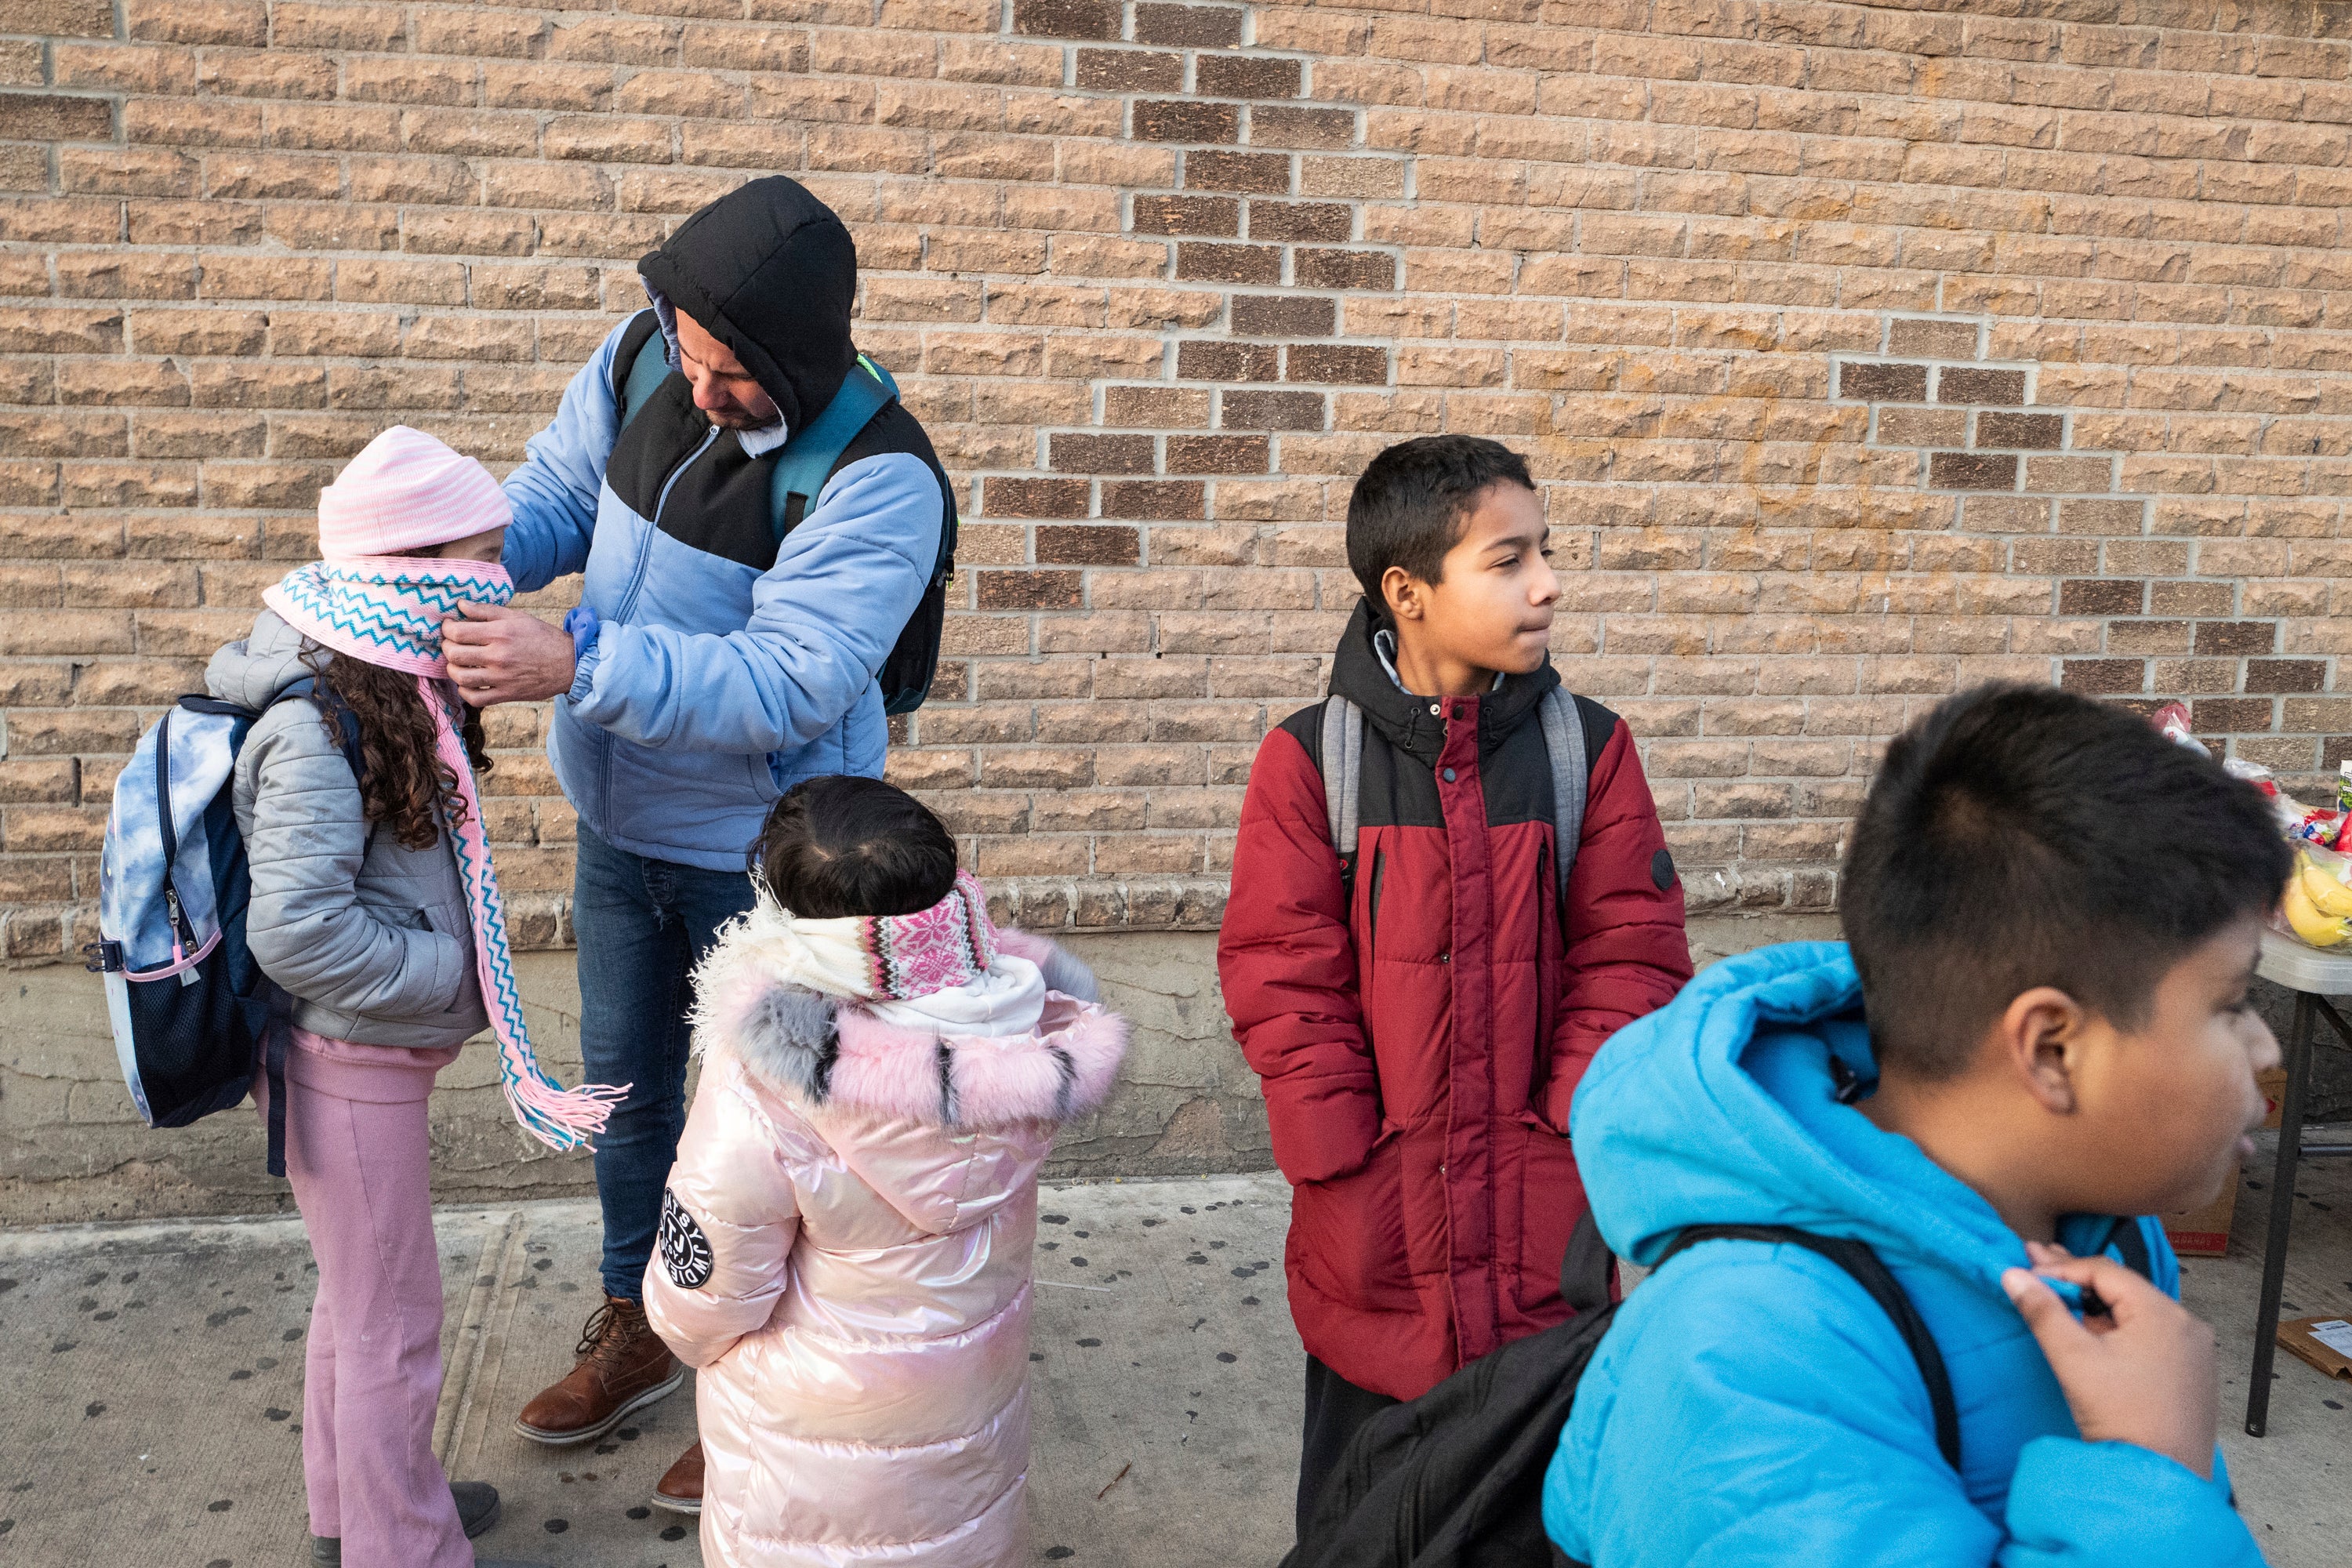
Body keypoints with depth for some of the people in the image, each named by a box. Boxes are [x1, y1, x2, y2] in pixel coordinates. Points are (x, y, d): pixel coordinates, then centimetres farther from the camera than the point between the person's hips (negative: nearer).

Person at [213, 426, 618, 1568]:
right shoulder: (316, 729, -27)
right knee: (392, 1325, 8)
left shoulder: (398, 689, 1)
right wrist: (453, 970, -21)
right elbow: (295, 931, -30)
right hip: (350, 1068, -9)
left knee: (358, 1297, 25)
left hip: (377, 1054, 9)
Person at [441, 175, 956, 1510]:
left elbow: (787, 684, -33)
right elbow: (559, 490, 5)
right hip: (621, 820, 7)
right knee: (627, 1085, 22)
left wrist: (576, 666, -40)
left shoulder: (880, 477, -28)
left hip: (763, 851, -6)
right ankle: (638, 1332, 46)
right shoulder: (643, 359, -8)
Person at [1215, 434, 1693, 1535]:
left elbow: (1633, 955, -2)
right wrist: (1355, 1169, -11)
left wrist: (1570, 1131, -10)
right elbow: (1283, 981, -8)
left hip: (1550, 1223, 1)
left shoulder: (1589, 748, -2)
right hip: (1374, 1234, -1)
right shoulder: (1309, 760, -8)